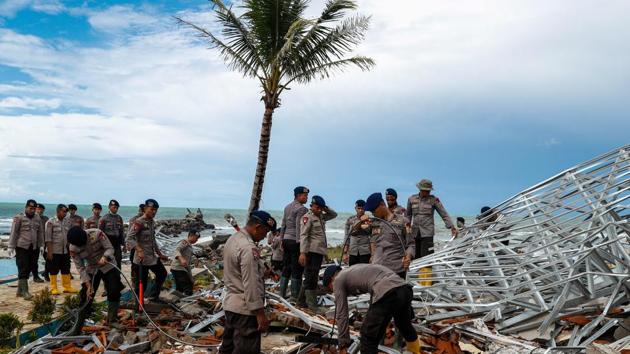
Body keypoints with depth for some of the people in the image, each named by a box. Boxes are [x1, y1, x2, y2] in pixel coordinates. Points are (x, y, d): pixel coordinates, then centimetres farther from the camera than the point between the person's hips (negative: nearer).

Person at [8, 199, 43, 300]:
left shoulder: (37, 218, 12)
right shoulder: (19, 218, -3)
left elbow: (40, 233, 16)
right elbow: (14, 232, -4)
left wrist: (41, 245, 13)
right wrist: (11, 247, -7)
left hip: (34, 248, 5)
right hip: (22, 247, -5)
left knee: (28, 269, 8)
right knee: (23, 270, -5)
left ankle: (19, 291, 18)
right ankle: (25, 292, -4)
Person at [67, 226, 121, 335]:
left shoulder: (97, 234, -28)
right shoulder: (73, 248, -22)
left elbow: (110, 248, -22)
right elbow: (80, 268, -17)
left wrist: (104, 258, -43)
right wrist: (88, 285, -20)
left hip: (108, 266, -1)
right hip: (92, 270, 1)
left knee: (114, 292, -3)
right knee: (86, 296, -2)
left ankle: (112, 320, 11)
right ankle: (78, 325, 8)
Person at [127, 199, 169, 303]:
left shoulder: (152, 222, 12)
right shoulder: (139, 222, -15)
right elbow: (129, 238, -24)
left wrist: (160, 254, 23)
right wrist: (139, 250, -36)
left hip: (153, 257, 9)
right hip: (142, 259, -9)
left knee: (162, 274, 19)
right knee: (141, 283, -3)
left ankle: (154, 296, 34)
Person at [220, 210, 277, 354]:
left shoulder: (233, 239, 8)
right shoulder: (248, 248, -23)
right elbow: (251, 285, -24)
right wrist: (260, 313, -19)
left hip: (230, 304, 10)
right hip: (245, 309, -10)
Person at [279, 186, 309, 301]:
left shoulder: (287, 207, 15)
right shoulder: (302, 209, -12)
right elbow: (299, 227, -18)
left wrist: (282, 240, 21)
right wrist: (300, 243, -17)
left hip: (286, 240, 8)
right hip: (296, 241, -8)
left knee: (286, 268, 13)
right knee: (297, 270, -2)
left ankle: (282, 294, 16)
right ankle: (294, 296, 0)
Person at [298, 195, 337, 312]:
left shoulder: (321, 216, 17)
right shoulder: (307, 217, -6)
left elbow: (334, 214, 30)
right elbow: (303, 235, -13)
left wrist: (326, 208, 10)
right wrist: (302, 252, -22)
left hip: (321, 250, 8)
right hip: (312, 250, -8)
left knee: (314, 277, 12)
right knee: (311, 276, -8)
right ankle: (311, 304, -7)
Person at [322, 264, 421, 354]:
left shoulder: (338, 279, 15)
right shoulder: (355, 271, 37)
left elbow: (341, 314, 11)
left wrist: (343, 345, 16)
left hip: (387, 294, -9)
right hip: (405, 289, 9)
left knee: (368, 338, 5)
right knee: (404, 325, 36)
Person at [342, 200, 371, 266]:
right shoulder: (350, 220, 7)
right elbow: (347, 237, 9)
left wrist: (372, 255, -7)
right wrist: (345, 253, 4)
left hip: (365, 252, -2)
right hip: (353, 252, 2)